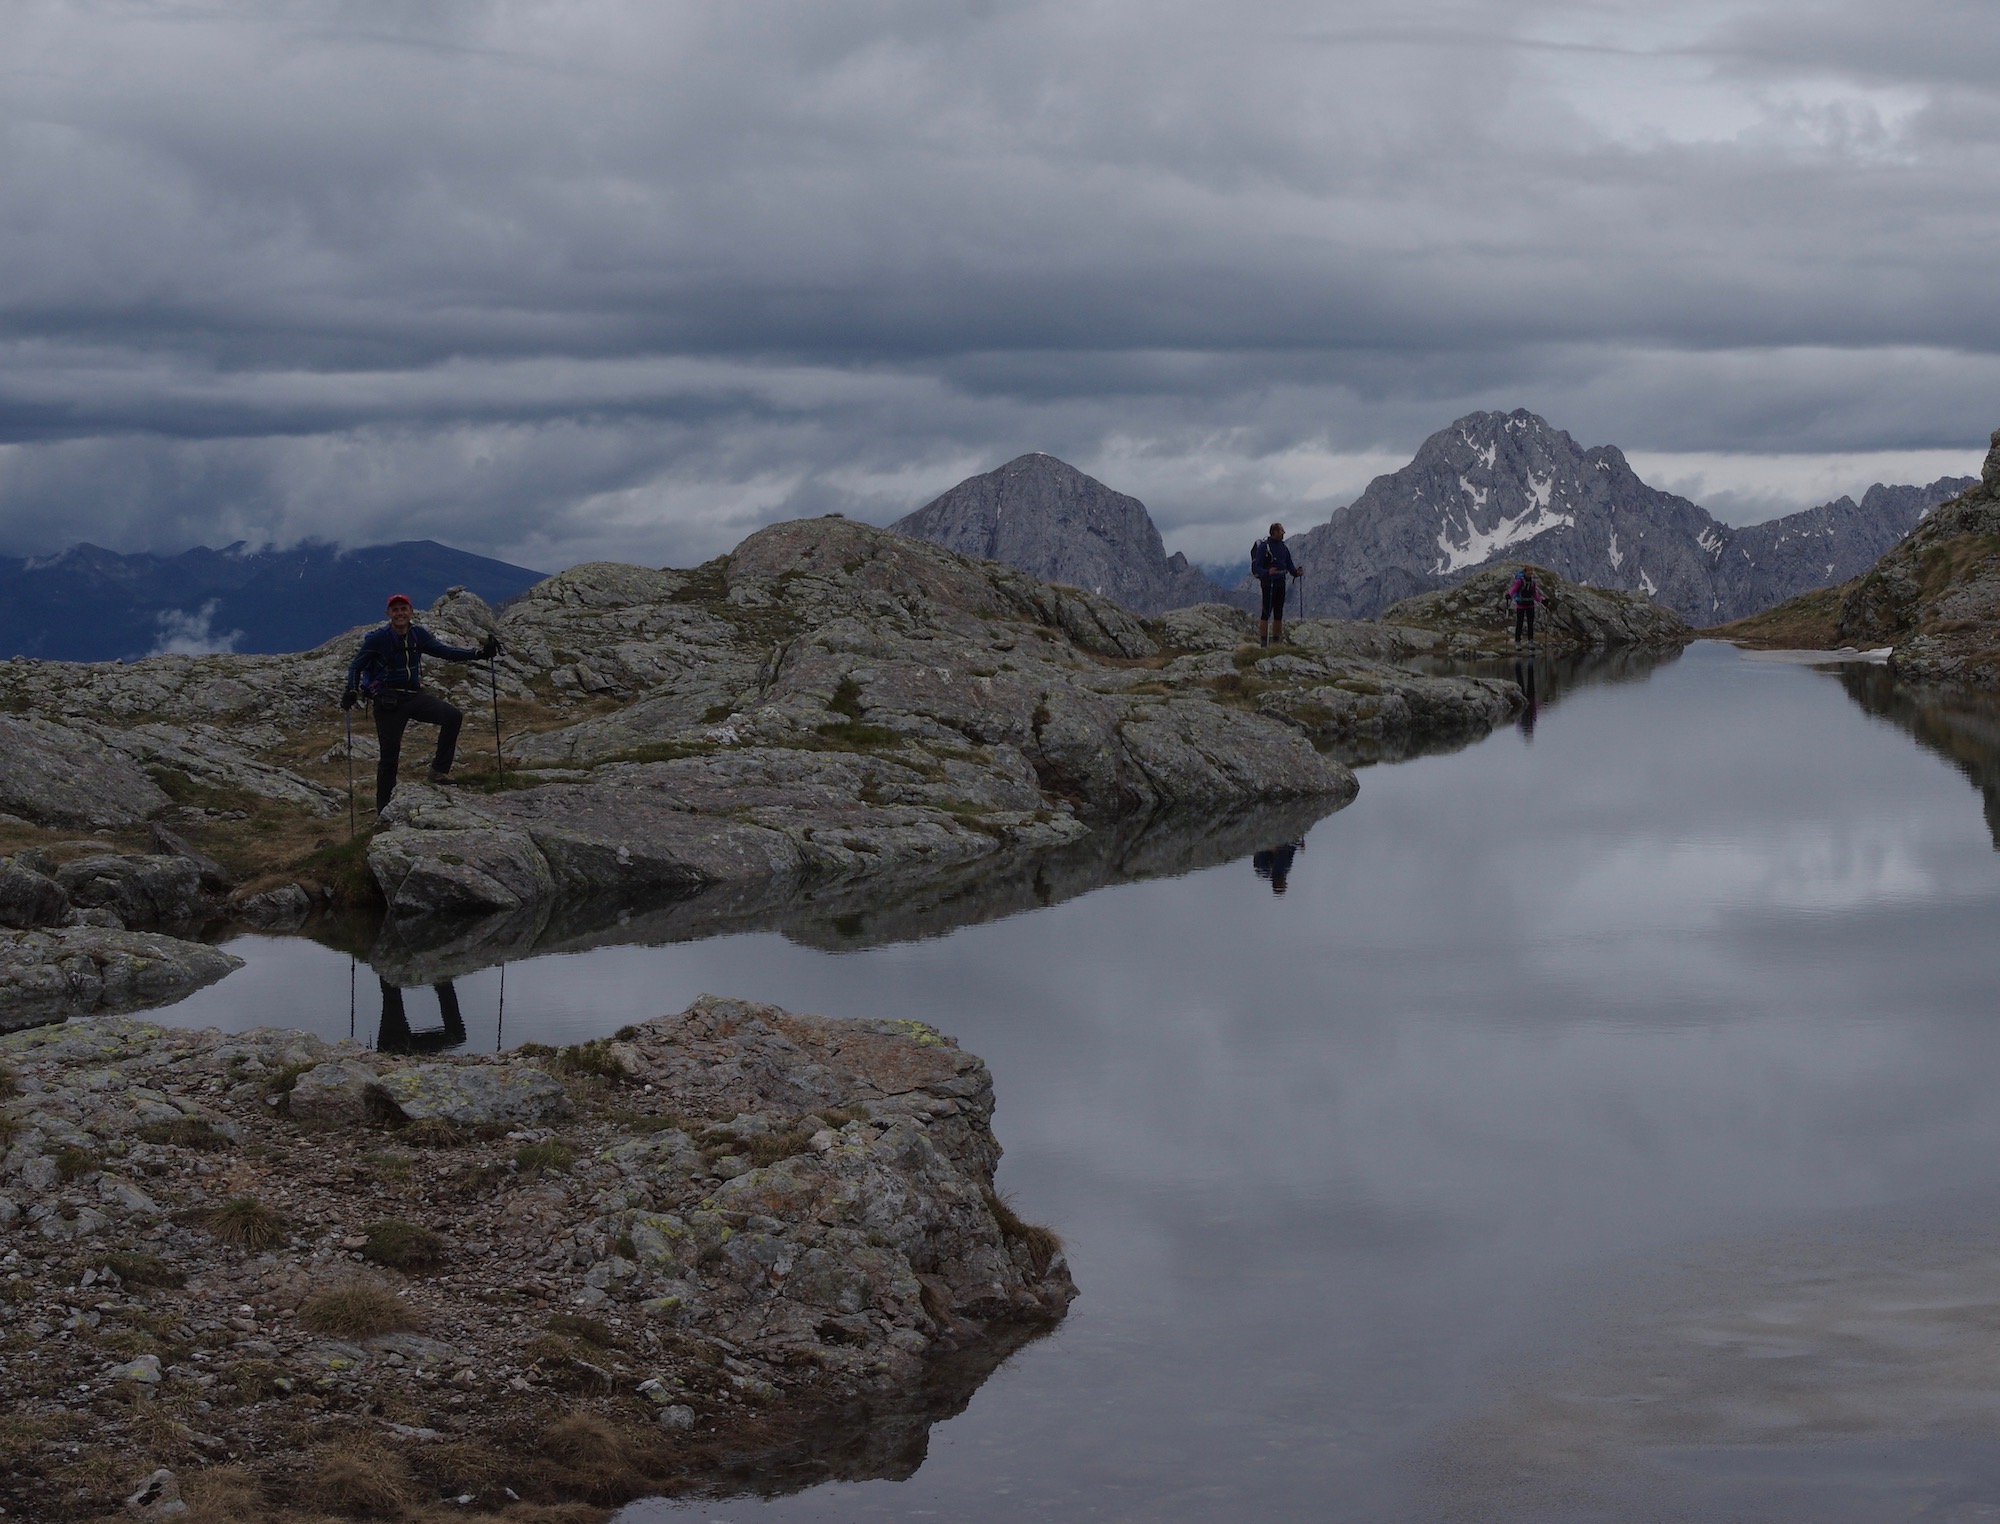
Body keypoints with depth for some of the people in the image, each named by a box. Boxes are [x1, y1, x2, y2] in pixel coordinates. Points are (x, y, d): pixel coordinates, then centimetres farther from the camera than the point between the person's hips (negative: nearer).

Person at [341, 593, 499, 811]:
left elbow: (445, 651, 7)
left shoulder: (418, 635, 2)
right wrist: (351, 691, -14)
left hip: (414, 696, 4)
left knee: (453, 716, -18)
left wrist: (479, 653, -2)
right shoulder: (378, 638, -10)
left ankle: (439, 770, -8)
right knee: (390, 755, -3)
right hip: (388, 701, -4)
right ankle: (383, 809, 10)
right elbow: (356, 666, -1)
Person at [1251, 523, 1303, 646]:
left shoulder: (1284, 547, 12)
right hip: (1268, 583, -7)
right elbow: (1257, 567, -13)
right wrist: (1267, 572, -32)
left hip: (1280, 583, 7)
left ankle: (1277, 640, 14)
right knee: (1266, 612, -9)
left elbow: (1289, 564, 17)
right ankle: (1263, 642, -9)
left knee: (1279, 613, 8)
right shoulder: (1263, 546, -9)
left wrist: (1296, 572, -4)